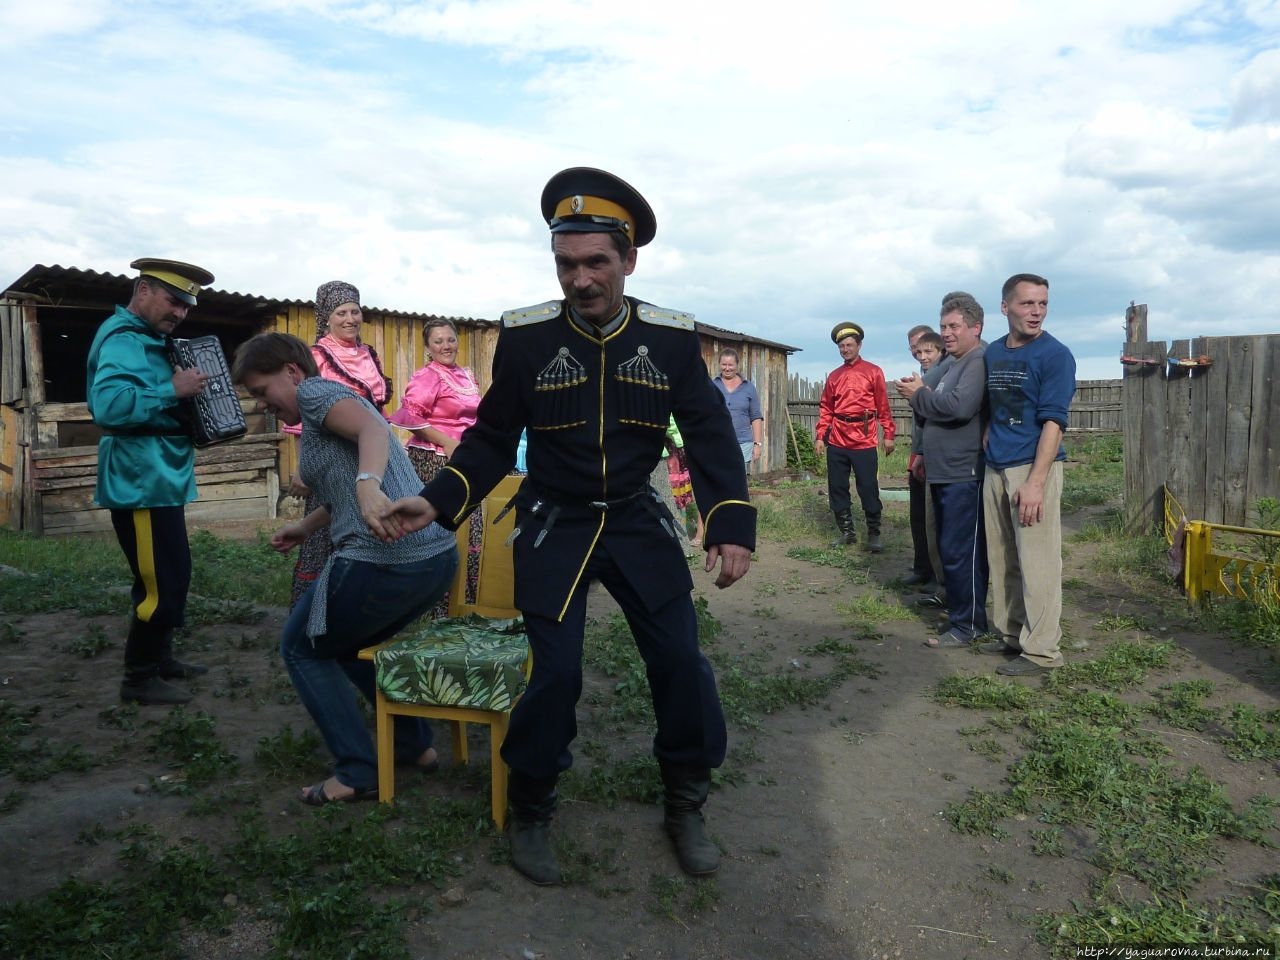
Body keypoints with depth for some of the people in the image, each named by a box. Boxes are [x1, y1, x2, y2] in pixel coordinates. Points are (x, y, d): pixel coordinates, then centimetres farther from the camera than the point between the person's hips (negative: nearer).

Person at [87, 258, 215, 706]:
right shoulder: (124, 339, -17)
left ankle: (160, 658, 34)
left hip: (158, 481, 11)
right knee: (162, 586, -4)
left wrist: (188, 393, 12)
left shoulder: (146, 338, 16)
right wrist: (173, 391, -28)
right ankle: (139, 678, 9)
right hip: (141, 485, -11)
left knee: (171, 579, 20)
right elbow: (108, 404, -33)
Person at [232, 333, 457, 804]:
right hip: (439, 553, 10)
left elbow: (372, 427, -23)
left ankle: (359, 772, 9)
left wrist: (368, 483, -40)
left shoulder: (315, 390, -1)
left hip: (383, 561, -9)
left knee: (302, 649, 13)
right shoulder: (332, 406, 26)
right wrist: (303, 527, 46)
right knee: (351, 641, 31)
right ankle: (415, 743, 29)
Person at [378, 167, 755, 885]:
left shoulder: (673, 338, -6)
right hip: (554, 528, -1)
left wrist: (732, 525, -17)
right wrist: (437, 503, -15)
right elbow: (493, 440, -1)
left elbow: (711, 436, -4)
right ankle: (532, 813, 20)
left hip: (639, 524, 2)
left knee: (682, 664, 0)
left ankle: (686, 806, 24)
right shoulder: (526, 337, -9)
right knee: (555, 672, -7)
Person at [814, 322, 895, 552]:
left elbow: (883, 406, 1)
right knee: (837, 488, 7)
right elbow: (826, 408, 13)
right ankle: (847, 531, 18)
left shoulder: (873, 372, 2)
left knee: (868, 489, -3)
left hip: (864, 441, -4)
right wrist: (820, 436, 6)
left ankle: (874, 534, 8)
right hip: (837, 441, 4)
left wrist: (889, 434, -2)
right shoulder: (834, 376, 12)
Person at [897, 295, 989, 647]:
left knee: (960, 552, -6)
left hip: (964, 476, -10)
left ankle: (967, 626, 2)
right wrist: (918, 396, 4)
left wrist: (920, 394, -12)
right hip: (944, 473, 10)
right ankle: (959, 613, 26)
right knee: (951, 549, 16)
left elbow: (960, 406, -27)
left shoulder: (980, 361, -13)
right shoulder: (956, 364, 20)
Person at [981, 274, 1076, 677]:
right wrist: (987, 453, 11)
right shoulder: (993, 353, 11)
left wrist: (1035, 482, -21)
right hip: (995, 469, 7)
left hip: (1034, 468, -6)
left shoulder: (1054, 354, -7)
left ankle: (1041, 650, 6)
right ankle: (1010, 635, 26)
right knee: (1002, 560, 13)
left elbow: (1053, 422, -14)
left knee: (1036, 561, -3)